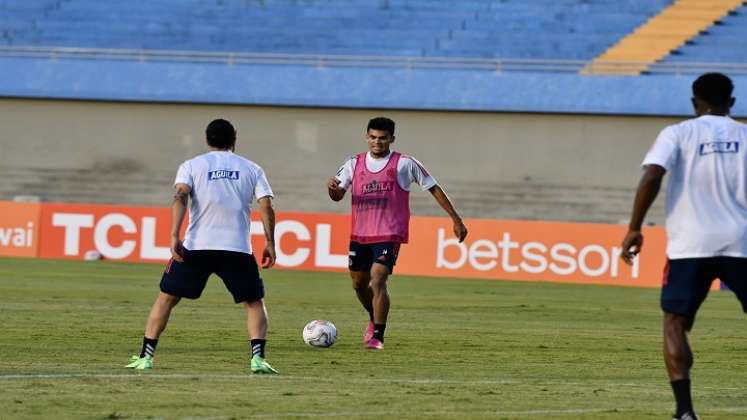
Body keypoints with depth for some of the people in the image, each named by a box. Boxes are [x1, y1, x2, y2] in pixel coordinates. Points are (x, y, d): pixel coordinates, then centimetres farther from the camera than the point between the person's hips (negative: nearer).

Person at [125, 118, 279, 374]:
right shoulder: (252, 169, 13)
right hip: (238, 248, 0)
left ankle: (145, 357, 9)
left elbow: (180, 197, -7)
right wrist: (270, 243, 4)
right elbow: (266, 206, 2)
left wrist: (174, 236, -14)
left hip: (196, 246, 0)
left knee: (166, 298, 14)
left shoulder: (191, 166, 10)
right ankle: (258, 358, -6)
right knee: (254, 303, 14)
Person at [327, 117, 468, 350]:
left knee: (377, 280, -20)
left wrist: (456, 220, 2)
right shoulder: (354, 164, 7)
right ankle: (375, 320, 44)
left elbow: (434, 189, 3)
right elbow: (338, 196, 2)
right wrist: (332, 187, -24)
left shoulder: (405, 164, -3)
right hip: (360, 234, 5)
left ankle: (377, 336, -16)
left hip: (390, 234, -5)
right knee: (359, 284, 15)